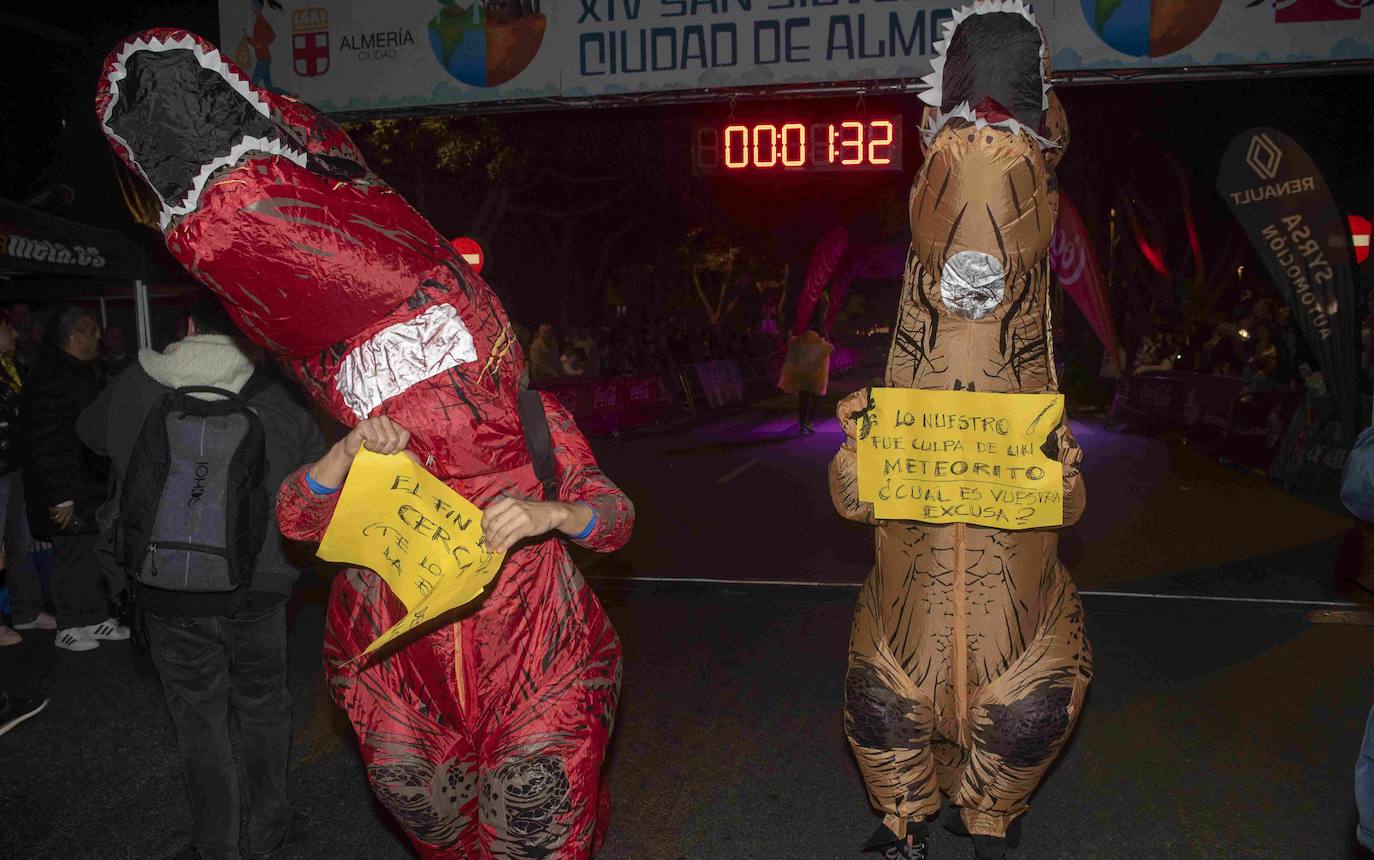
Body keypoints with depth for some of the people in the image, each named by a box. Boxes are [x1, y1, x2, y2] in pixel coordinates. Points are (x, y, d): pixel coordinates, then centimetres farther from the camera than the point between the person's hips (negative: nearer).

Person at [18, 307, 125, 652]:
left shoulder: (86, 372, 13)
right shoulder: (50, 379, -18)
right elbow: (48, 444, -22)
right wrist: (61, 497, -23)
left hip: (93, 485, 9)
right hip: (70, 493, -9)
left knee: (96, 553, 15)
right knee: (74, 555, -1)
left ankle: (99, 619, 25)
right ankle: (70, 627, 11)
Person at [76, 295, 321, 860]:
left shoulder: (132, 389, -4)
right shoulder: (278, 399, -9)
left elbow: (89, 433, 17)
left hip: (169, 594, 0)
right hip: (257, 590, 0)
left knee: (201, 724, 14)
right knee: (263, 709, 19)